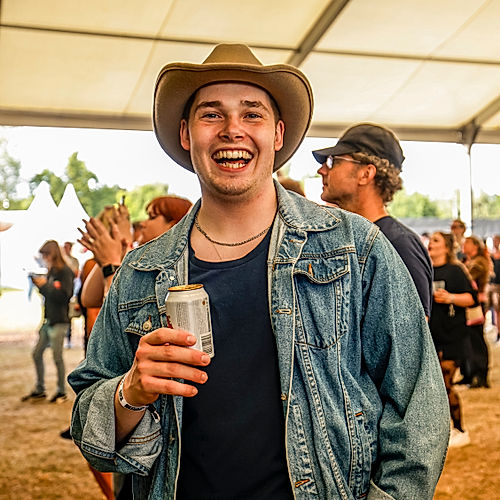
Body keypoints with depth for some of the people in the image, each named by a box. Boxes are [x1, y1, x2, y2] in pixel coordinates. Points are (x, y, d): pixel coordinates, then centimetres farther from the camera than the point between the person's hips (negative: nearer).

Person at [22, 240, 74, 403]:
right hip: (47, 320, 9)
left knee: (57, 356, -1)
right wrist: (38, 284, 4)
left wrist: (45, 285, -16)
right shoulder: (51, 272, 13)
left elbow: (63, 295, -21)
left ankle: (62, 391, 13)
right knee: (37, 354, 11)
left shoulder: (65, 272, -11)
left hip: (59, 322, -9)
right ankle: (40, 390, 23)